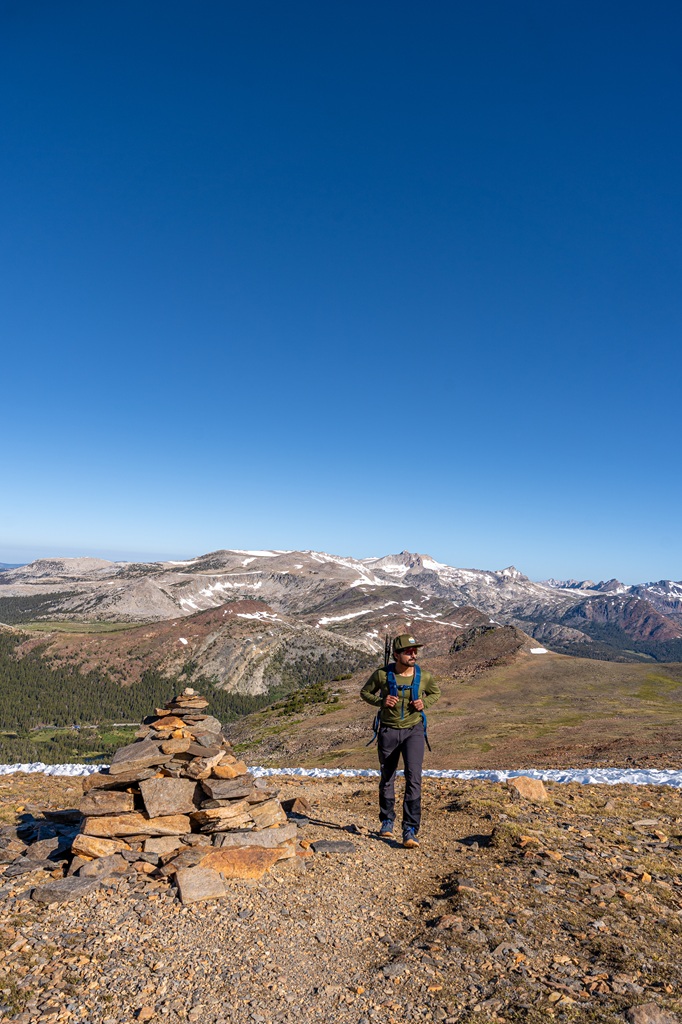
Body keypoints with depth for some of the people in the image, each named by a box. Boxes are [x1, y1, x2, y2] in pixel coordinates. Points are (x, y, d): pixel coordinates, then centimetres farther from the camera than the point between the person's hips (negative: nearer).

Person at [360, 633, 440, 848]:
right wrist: (381, 701, -17)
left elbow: (435, 693, 11)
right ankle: (387, 820, 36)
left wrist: (424, 703, -10)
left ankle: (410, 831, -7)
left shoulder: (424, 677, -10)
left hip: (414, 731, 0)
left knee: (413, 777, -15)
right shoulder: (382, 674, -14)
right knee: (387, 778, 14)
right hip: (388, 731, 0)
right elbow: (365, 692, 2)